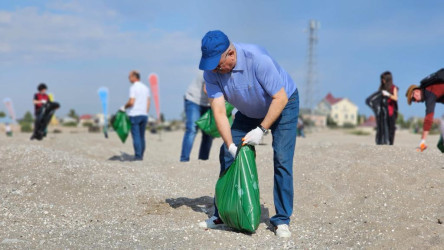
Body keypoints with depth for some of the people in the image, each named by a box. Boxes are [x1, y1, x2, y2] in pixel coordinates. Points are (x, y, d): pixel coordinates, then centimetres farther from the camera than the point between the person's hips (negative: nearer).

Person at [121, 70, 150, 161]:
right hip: (144, 114, 7)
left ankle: (138, 156, -9)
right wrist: (145, 113, 17)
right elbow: (148, 103, 13)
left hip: (134, 115, -7)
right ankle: (141, 156, 12)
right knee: (142, 136, 11)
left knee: (136, 136, -6)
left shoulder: (133, 87, -9)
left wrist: (124, 107, -1)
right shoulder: (146, 88, 13)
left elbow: (131, 102, -17)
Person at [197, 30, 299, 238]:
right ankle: (222, 214, 10)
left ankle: (281, 220, -6)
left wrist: (261, 130, -32)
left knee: (282, 160, -16)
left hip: (283, 105, -5)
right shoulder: (211, 72, -22)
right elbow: (219, 111, -23)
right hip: (249, 112, 5)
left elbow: (280, 98, -30)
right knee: (227, 155, -2)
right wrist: (230, 145, -32)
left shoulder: (257, 59, -36)